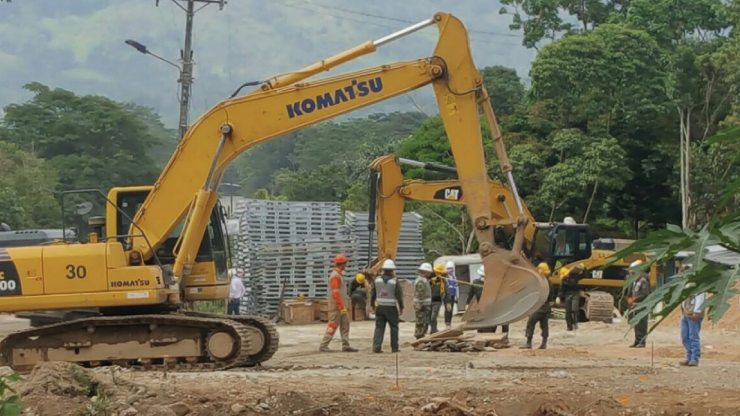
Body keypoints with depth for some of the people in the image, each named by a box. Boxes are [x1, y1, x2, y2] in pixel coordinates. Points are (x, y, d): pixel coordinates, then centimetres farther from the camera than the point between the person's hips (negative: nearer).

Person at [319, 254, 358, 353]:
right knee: (333, 325, -6)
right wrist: (341, 307, -23)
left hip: (340, 305, 10)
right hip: (336, 305, -10)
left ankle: (346, 345, 10)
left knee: (345, 324, 9)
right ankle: (323, 346, -2)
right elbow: (335, 293, -23)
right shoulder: (335, 276, -17)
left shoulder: (337, 274, 15)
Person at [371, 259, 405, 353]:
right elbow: (399, 296, -8)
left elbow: (373, 294, 7)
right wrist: (401, 308, 1)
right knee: (394, 327, 9)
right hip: (391, 308, -3)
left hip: (380, 307, 3)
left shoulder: (377, 280, 2)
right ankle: (394, 347, 11)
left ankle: (376, 347, -6)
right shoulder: (394, 281, -9)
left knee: (379, 327, 3)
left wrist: (373, 306, 17)